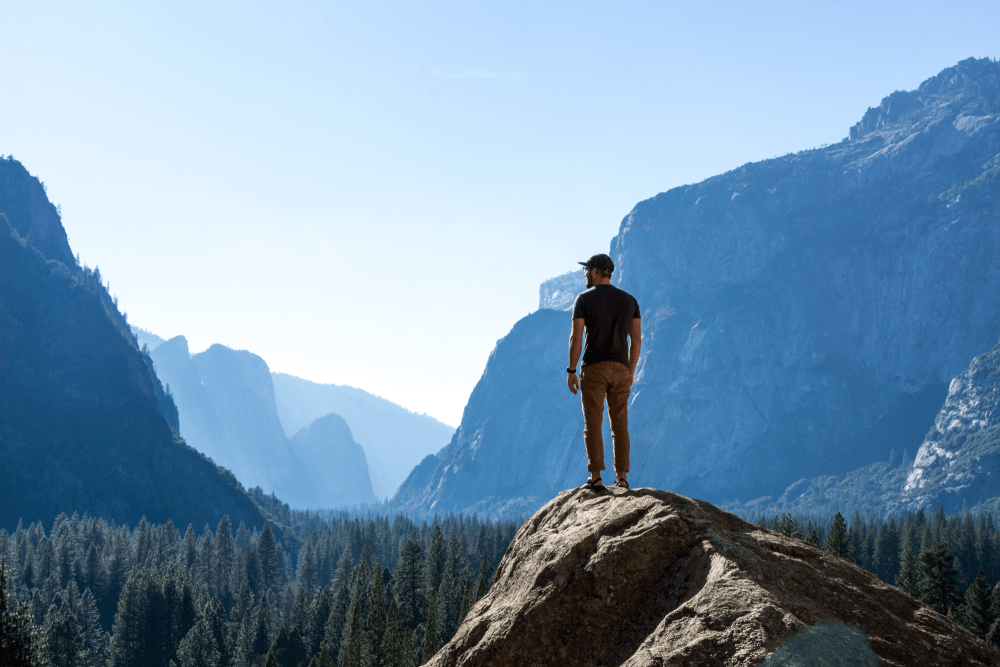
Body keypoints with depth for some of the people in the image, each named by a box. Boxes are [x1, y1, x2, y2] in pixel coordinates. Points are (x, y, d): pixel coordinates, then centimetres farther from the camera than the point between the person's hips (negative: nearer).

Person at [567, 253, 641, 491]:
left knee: (593, 424, -2)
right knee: (620, 424, 7)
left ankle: (596, 478, -8)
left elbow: (576, 338, -8)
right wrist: (631, 371, 15)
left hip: (594, 367, -4)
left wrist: (571, 371, -2)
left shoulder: (585, 299, -3)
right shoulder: (629, 300, 10)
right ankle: (622, 478, 4)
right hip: (621, 368, 4)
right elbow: (636, 339, 8)